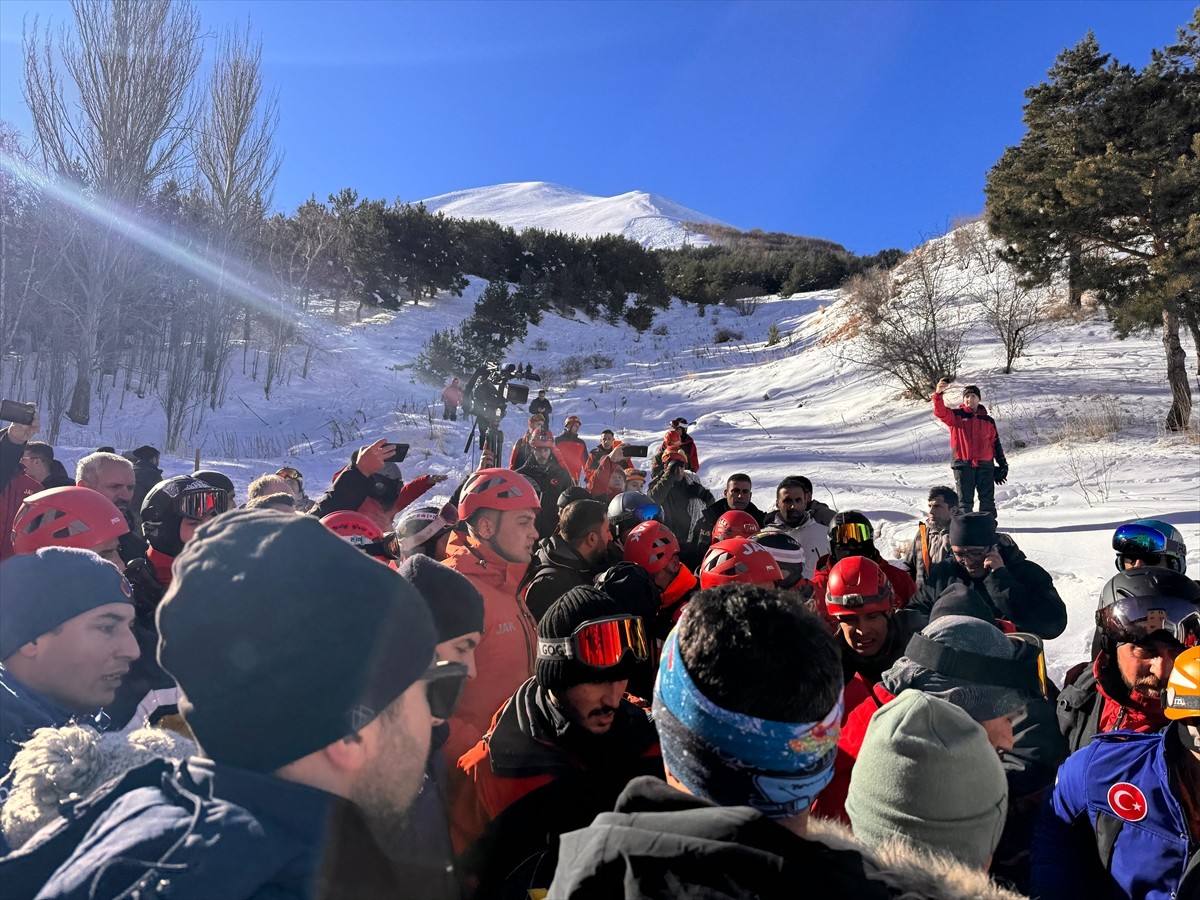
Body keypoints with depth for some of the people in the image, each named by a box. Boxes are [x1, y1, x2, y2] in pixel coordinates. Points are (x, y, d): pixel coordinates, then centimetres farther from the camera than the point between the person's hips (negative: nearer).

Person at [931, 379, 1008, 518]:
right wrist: (938, 394, -35)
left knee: (987, 499, 7)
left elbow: (995, 444, 16)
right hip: (963, 464, -3)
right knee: (965, 500, 1)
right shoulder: (956, 416, 4)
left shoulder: (988, 421, 13)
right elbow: (940, 411, -17)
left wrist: (1002, 464, 11)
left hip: (985, 465, 3)